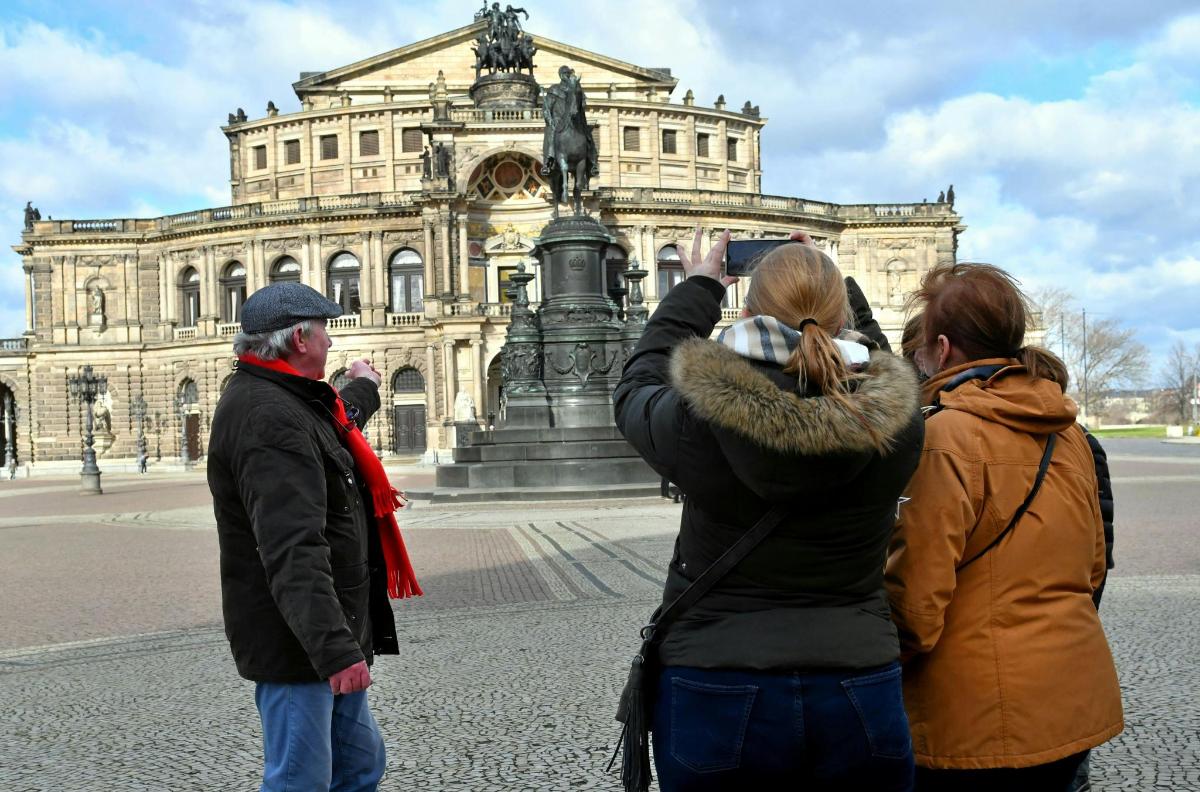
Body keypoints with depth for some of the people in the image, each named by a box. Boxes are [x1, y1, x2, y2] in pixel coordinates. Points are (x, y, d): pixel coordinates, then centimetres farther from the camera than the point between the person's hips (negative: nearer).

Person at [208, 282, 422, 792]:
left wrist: (362, 389, 53)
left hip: (329, 636, 11)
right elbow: (293, 553, -32)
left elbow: (332, 432, 37)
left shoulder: (282, 401, 12)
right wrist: (335, 648, -36)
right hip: (297, 643, -11)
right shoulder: (268, 418, -23)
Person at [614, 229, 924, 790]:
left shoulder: (699, 417, -15)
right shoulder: (893, 422, -10)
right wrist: (828, 289, 22)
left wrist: (697, 291, 19)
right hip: (860, 697, 2)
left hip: (716, 699, -2)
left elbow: (637, 390, 9)